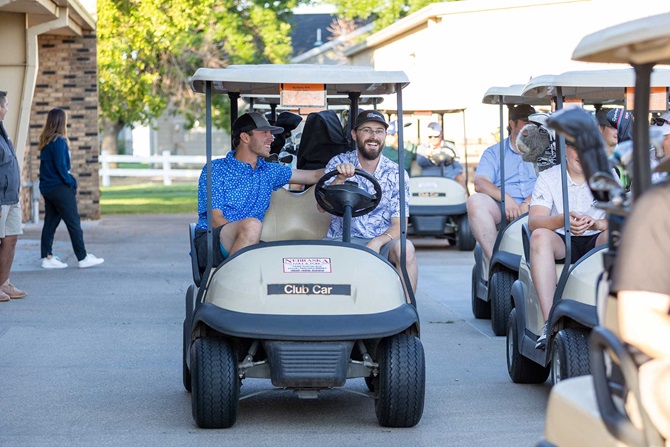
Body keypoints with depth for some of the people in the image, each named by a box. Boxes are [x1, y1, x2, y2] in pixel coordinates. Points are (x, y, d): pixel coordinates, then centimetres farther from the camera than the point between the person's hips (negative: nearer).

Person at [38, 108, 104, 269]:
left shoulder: (45, 141, 9)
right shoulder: (59, 141, -16)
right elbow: (61, 166, -19)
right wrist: (71, 183, -8)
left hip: (47, 188, 8)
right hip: (60, 188, -8)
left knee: (50, 223, 11)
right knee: (74, 223, -1)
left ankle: (47, 257, 11)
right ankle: (83, 258, 4)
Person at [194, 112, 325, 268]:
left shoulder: (269, 171, 19)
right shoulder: (215, 170, 1)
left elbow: (314, 176, 24)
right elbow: (216, 220, -9)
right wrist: (248, 234, -22)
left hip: (249, 248, 5)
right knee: (252, 224, -35)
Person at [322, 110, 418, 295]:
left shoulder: (396, 174, 4)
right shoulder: (338, 164, 4)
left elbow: (399, 224, -1)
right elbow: (322, 207, -9)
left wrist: (377, 242, -21)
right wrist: (339, 179, -27)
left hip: (381, 243, 1)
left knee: (405, 248, -31)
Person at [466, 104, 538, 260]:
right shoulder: (494, 152, 19)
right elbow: (480, 183, 1)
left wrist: (527, 203, -17)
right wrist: (506, 199, -17)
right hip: (501, 211, 0)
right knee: (475, 201, -29)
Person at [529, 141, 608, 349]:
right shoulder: (548, 178, 1)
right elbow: (533, 222, -13)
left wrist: (598, 223, -31)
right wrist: (563, 220, -34)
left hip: (596, 243, 1)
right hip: (562, 244, 0)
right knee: (540, 236, -32)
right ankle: (550, 323, -43)